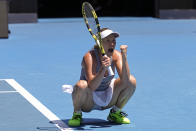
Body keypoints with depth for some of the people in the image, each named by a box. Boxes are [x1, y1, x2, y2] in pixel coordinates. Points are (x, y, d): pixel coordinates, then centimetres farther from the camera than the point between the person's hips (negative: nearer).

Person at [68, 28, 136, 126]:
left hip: (107, 99, 4)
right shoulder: (90, 57, -24)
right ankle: (77, 114, -5)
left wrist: (124, 57, -34)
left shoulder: (116, 55, -11)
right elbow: (92, 87, -34)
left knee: (131, 81, -15)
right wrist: (103, 69, -48)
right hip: (88, 101, -4)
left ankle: (115, 113, 6)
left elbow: (125, 80, -25)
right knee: (81, 85, -38)